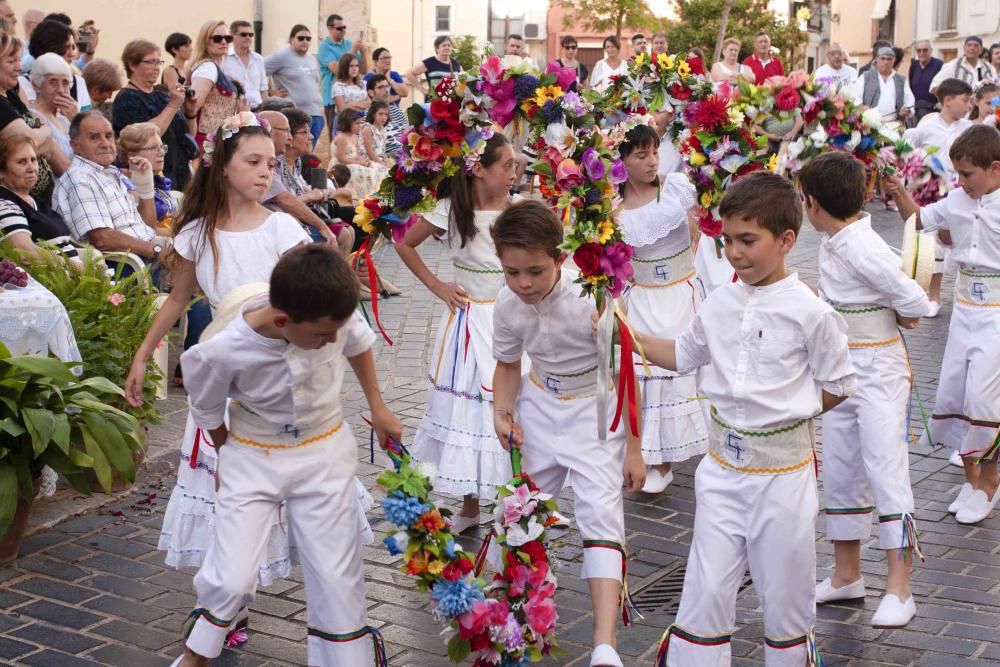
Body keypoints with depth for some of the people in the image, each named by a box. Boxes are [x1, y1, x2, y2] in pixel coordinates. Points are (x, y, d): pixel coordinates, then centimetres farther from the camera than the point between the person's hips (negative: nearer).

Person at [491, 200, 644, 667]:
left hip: (593, 410, -5)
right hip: (539, 406, 5)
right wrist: (502, 413, -10)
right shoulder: (508, 304, -11)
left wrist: (632, 448, -11)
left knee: (600, 513, -15)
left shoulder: (591, 298, -26)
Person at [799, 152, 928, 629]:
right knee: (840, 475, 15)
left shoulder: (863, 248, -22)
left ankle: (899, 591, 0)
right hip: (840, 371, 9)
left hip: (878, 371, -9)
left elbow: (914, 304, -19)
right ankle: (847, 576, 27)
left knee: (886, 474, -6)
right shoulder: (832, 244, 5)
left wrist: (888, 321, -3)